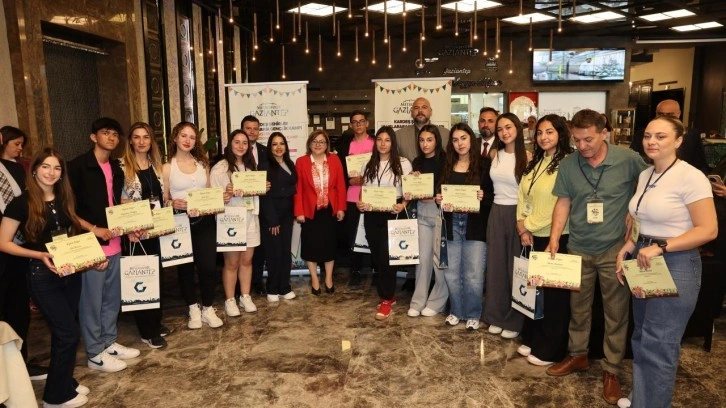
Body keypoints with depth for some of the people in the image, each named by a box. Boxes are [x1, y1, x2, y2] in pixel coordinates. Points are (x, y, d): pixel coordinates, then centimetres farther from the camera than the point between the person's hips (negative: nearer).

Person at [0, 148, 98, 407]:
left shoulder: (64, 201, 6)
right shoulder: (22, 204, -11)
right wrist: (40, 255, -23)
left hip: (71, 273, 6)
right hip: (43, 276, -6)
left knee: (62, 332, 16)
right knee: (69, 333, -4)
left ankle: (65, 383, 31)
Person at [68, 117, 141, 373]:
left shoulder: (116, 168, 12)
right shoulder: (78, 166, -9)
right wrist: (92, 229, -16)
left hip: (113, 242, 7)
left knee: (112, 297, 16)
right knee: (91, 300, 2)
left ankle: (109, 343, 30)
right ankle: (95, 354, 14)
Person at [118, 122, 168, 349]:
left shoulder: (156, 164, 10)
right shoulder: (123, 165, -8)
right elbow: (121, 201, -11)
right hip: (136, 231, -6)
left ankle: (156, 322, 29)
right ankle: (147, 331, 13)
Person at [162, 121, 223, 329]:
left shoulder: (202, 164, 11)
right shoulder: (167, 167, -1)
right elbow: (163, 200, -2)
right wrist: (173, 204, -22)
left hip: (204, 222, 2)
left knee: (208, 266, 0)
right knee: (185, 267, 8)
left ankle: (208, 309, 17)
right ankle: (193, 309, 24)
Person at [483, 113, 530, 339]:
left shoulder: (527, 156, -9)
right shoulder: (494, 154, 7)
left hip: (517, 214, -5)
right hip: (496, 213, 5)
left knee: (515, 266, 4)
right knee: (495, 265, 10)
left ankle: (514, 321, 18)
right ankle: (497, 316, 24)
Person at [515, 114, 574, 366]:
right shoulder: (534, 164, 12)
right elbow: (523, 197, 10)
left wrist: (531, 226, -10)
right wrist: (523, 229, -1)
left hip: (556, 238, -7)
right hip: (533, 237, 7)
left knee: (554, 293, 5)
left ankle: (550, 350, 19)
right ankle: (532, 339, 30)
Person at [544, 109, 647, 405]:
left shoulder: (629, 160, -12)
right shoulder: (568, 164, -4)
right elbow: (563, 203, 2)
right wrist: (554, 239, -5)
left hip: (616, 248, -2)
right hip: (578, 248, 3)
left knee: (616, 312, 8)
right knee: (578, 306, 16)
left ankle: (611, 369, 23)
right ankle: (578, 356, 34)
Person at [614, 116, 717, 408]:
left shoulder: (691, 177, -15)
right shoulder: (644, 176, 8)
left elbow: (708, 230, -18)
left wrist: (660, 248, -24)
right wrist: (628, 247, 2)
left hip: (676, 265, -8)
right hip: (644, 262, 8)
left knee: (658, 344, 2)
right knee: (642, 339, 17)